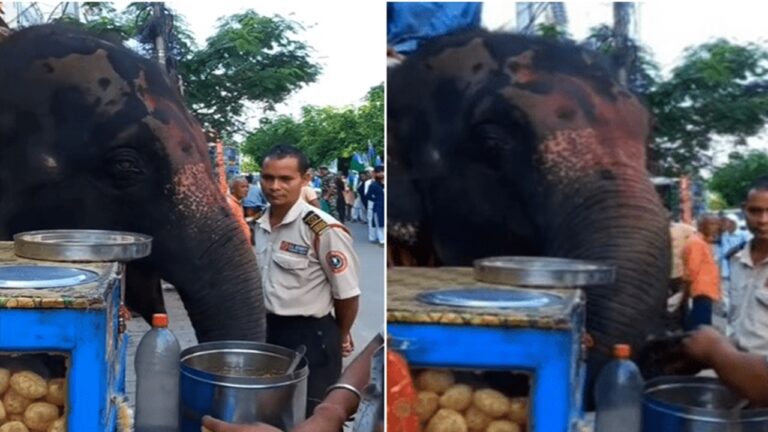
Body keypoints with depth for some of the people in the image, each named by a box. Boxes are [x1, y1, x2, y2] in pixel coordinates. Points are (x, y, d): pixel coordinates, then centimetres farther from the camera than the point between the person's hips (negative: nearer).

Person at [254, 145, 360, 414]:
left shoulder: (324, 229, -21)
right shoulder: (261, 225, 3)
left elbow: (347, 293, -14)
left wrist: (340, 338, 0)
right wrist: (269, 325, 16)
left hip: (311, 336, -7)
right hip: (271, 331, 7)